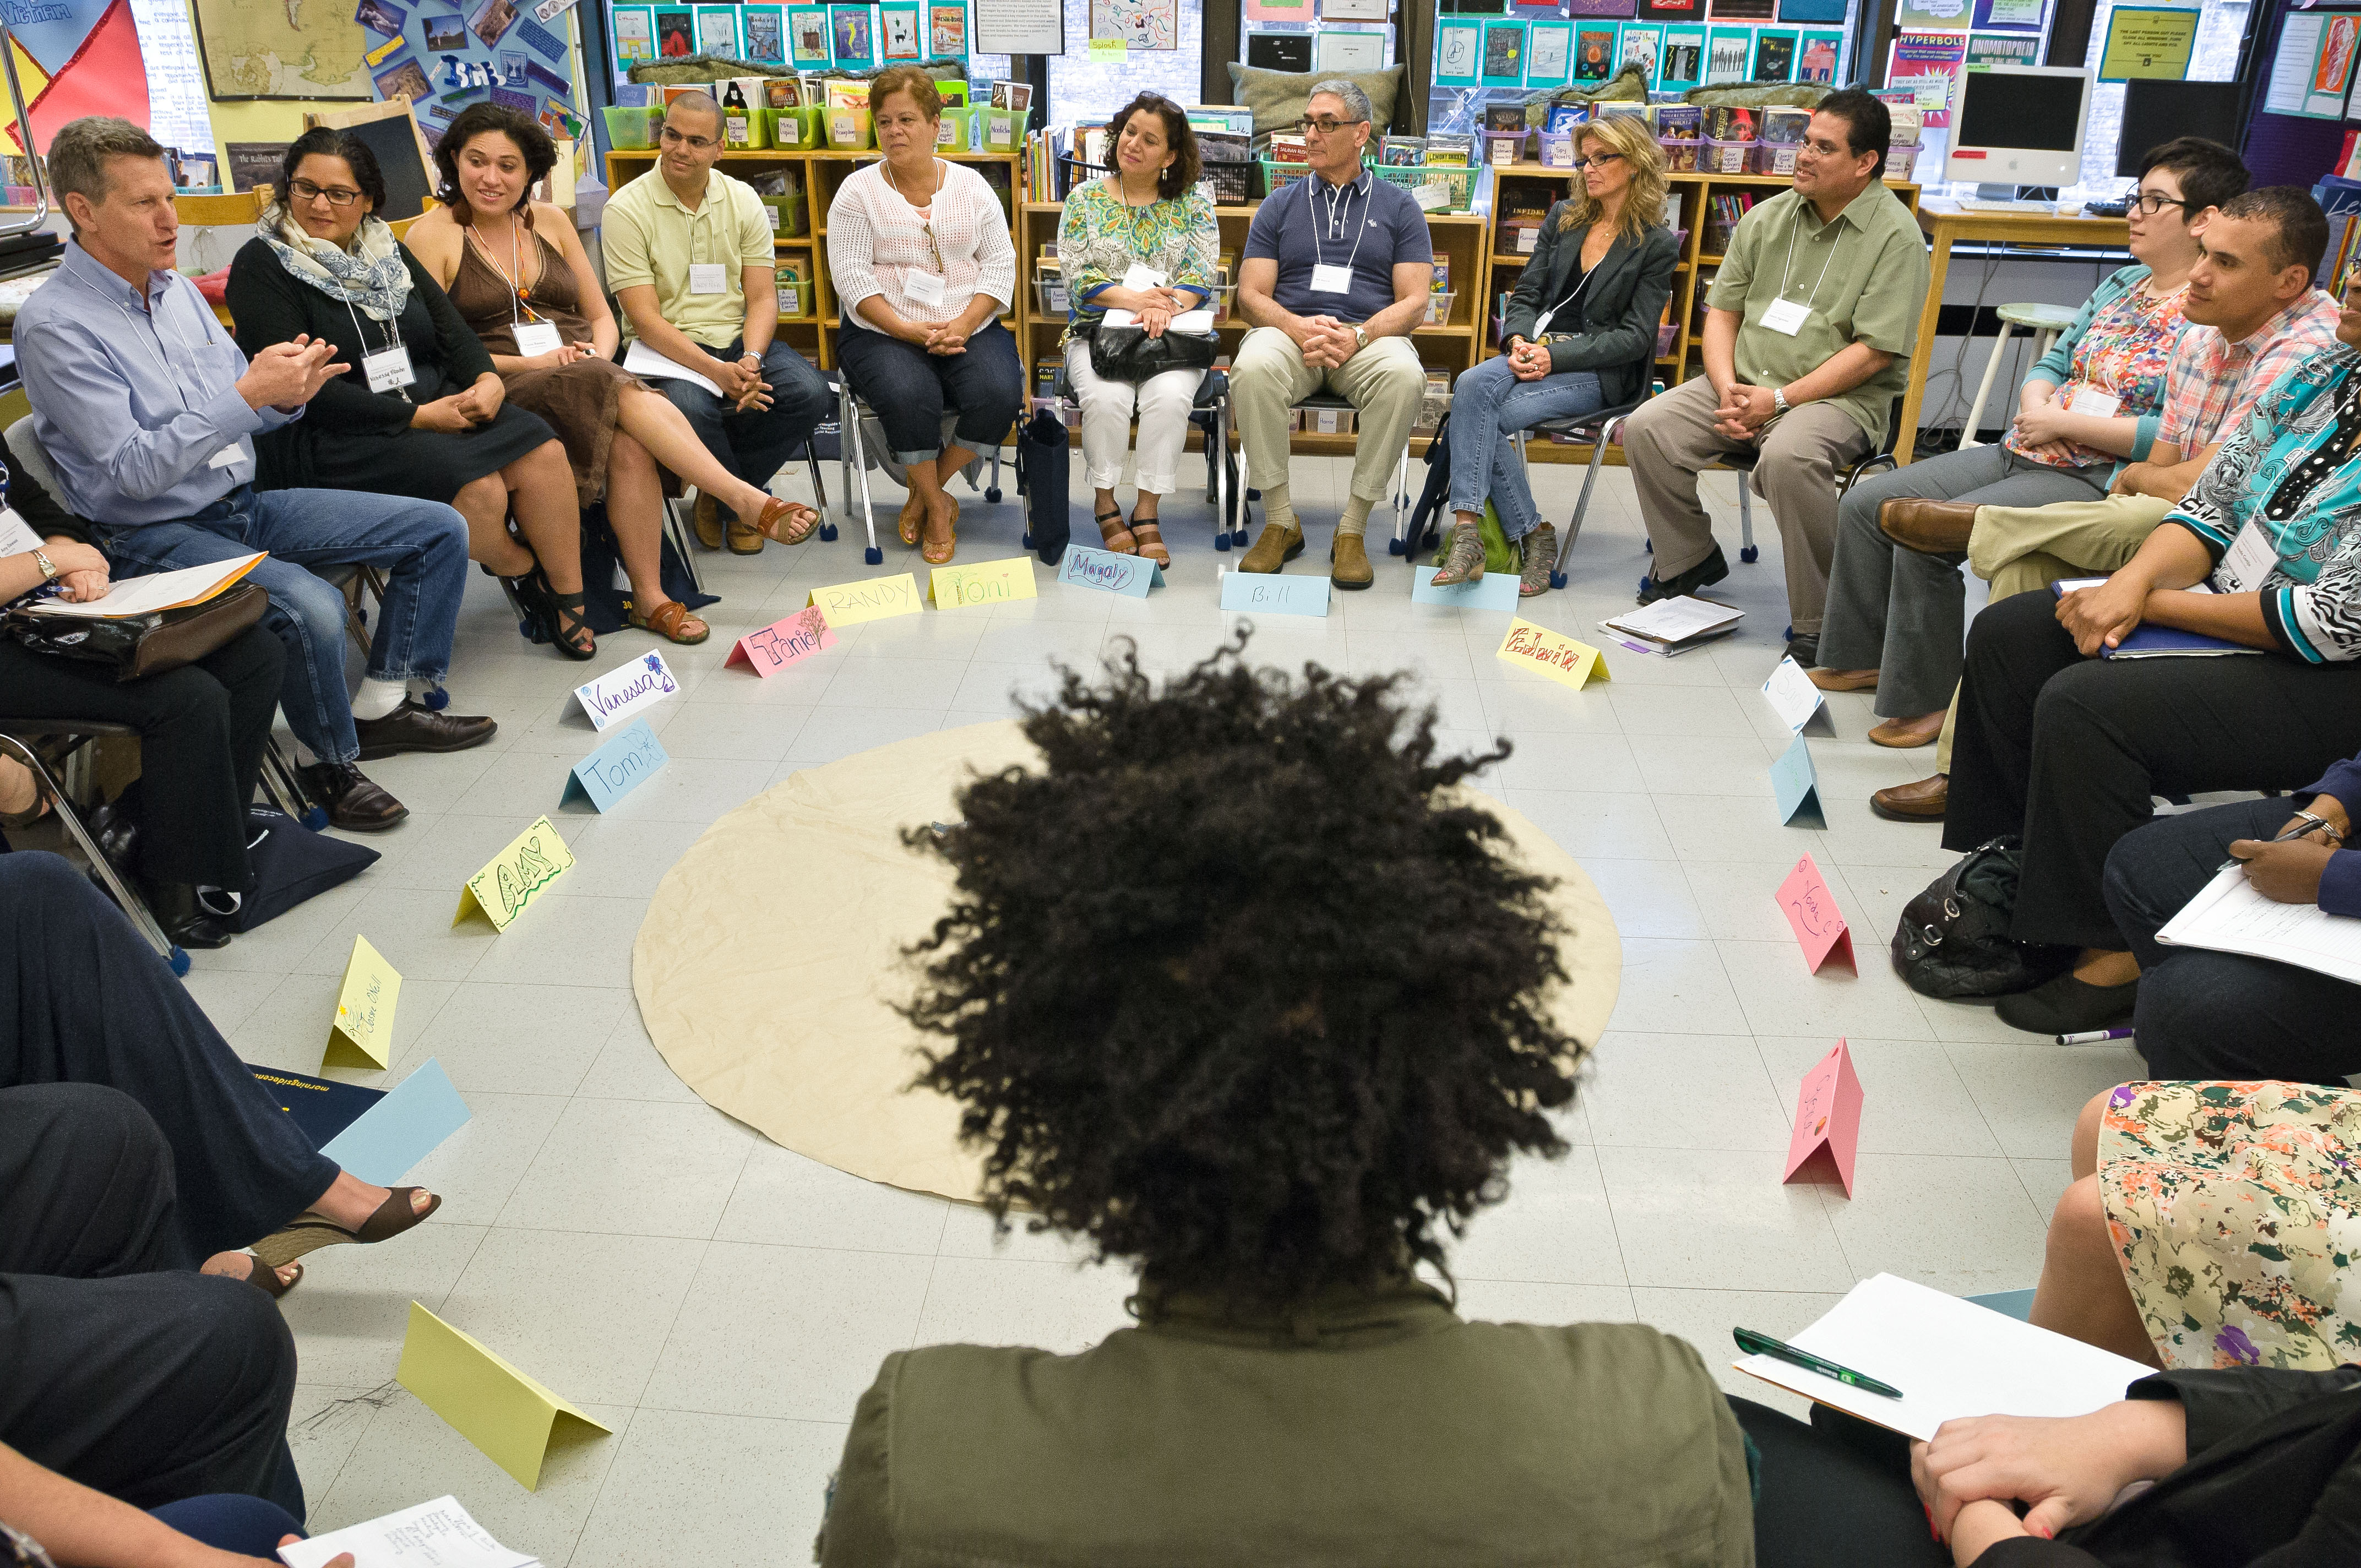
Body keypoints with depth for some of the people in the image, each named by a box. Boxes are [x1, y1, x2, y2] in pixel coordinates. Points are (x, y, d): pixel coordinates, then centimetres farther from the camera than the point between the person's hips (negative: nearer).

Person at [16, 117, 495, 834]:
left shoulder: (176, 288, 9)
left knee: (439, 530, 2)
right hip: (156, 536, -8)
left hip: (245, 504, 8)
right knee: (311, 607, -35)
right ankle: (331, 763, -9)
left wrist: (288, 393, -9)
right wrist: (247, 393, -27)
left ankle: (381, 705, 10)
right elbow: (131, 471, -21)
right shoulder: (55, 324, -15)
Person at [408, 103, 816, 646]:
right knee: (627, 397, -34)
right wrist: (528, 363, -15)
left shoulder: (550, 221, 17)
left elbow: (601, 315, 19)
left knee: (629, 445, -32)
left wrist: (600, 358, -5)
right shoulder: (431, 237, 3)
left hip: (584, 373, 4)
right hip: (502, 393, -4)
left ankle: (650, 597, -28)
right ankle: (748, 501, -35)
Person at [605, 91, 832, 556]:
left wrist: (750, 362, -19)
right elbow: (645, 318, -13)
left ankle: (722, 492, 0)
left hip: (739, 340, 4)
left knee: (811, 393, -24)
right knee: (689, 408, -37)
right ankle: (752, 501, -4)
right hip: (668, 350, -4)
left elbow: (763, 298, 2)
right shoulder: (626, 209, -6)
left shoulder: (743, 201, 7)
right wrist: (716, 371, -26)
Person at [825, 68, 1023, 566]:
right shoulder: (859, 190, 3)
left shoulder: (972, 186, 10)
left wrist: (962, 325, -12)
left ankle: (926, 490, -4)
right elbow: (851, 276, -5)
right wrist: (910, 331, -17)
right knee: (909, 395, -33)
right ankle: (937, 505, -9)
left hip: (969, 326, 2)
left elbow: (1001, 264, 5)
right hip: (883, 332, -2)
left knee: (1001, 393, -26)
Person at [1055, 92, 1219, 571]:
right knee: (1107, 397, -32)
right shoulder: (1085, 200, 9)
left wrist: (1168, 305, -22)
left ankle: (1147, 512, -21)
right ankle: (1105, 503, -12)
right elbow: (1079, 278, -1)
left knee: (1170, 396, -32)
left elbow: (1200, 274, 0)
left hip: (1173, 335, 0)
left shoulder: (1193, 204, 11)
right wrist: (1136, 300, -17)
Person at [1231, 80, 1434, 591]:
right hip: (1289, 331, 1)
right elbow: (1251, 297, 8)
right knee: (1253, 368, -35)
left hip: (1371, 336, -1)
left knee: (1405, 376, -36)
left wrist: (1358, 335, -16)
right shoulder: (1280, 207, 18)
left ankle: (1353, 528, -24)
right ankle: (1280, 522, -21)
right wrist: (1299, 328, -14)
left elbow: (1414, 302, 4)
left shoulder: (1398, 207, 14)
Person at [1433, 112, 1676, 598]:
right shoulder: (1563, 219, 18)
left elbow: (1635, 337, -5)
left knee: (1478, 418, -29)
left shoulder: (1656, 245, 2)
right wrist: (1520, 340, -9)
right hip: (1537, 351, 5)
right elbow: (1525, 293, 14)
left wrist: (1556, 356, -16)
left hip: (1598, 371, -5)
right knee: (1473, 385, -30)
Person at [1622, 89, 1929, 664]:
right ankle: (1690, 559, 9)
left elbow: (1874, 352, -14)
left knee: (1788, 456, -37)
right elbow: (1722, 310, 11)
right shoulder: (1767, 218, 11)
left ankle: (1817, 622, -22)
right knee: (1647, 428, -14)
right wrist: (1728, 391, -7)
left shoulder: (1896, 236, -8)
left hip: (1840, 396, -6)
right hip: (1743, 384, 6)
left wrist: (1780, 400, -19)